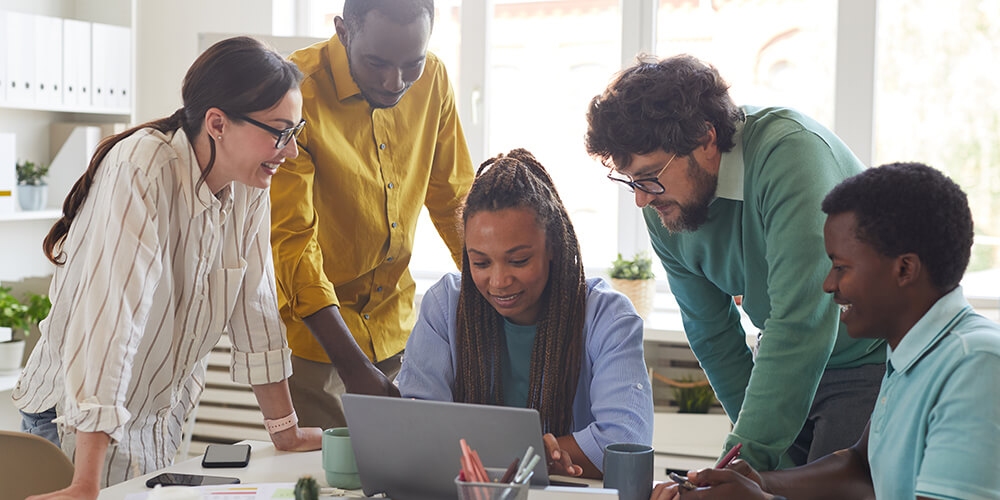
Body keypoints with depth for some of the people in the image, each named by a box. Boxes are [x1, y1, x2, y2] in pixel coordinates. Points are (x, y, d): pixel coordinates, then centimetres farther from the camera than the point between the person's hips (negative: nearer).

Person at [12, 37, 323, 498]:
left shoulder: (250, 184, -8)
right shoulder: (140, 172, -29)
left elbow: (255, 303, 0)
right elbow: (113, 318, -36)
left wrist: (285, 432, 4)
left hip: (167, 414, 6)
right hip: (78, 421, -6)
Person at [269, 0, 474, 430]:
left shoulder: (432, 79, -3)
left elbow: (454, 200, 11)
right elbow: (290, 242, -23)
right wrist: (355, 369, -28)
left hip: (396, 329, 5)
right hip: (310, 331, -5)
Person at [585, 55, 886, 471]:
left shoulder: (790, 151, -30)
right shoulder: (663, 210, -8)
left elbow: (800, 324, -35)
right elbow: (712, 336, 3)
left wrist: (746, 456, -35)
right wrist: (755, 437, 0)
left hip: (871, 357, -5)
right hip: (787, 366, 6)